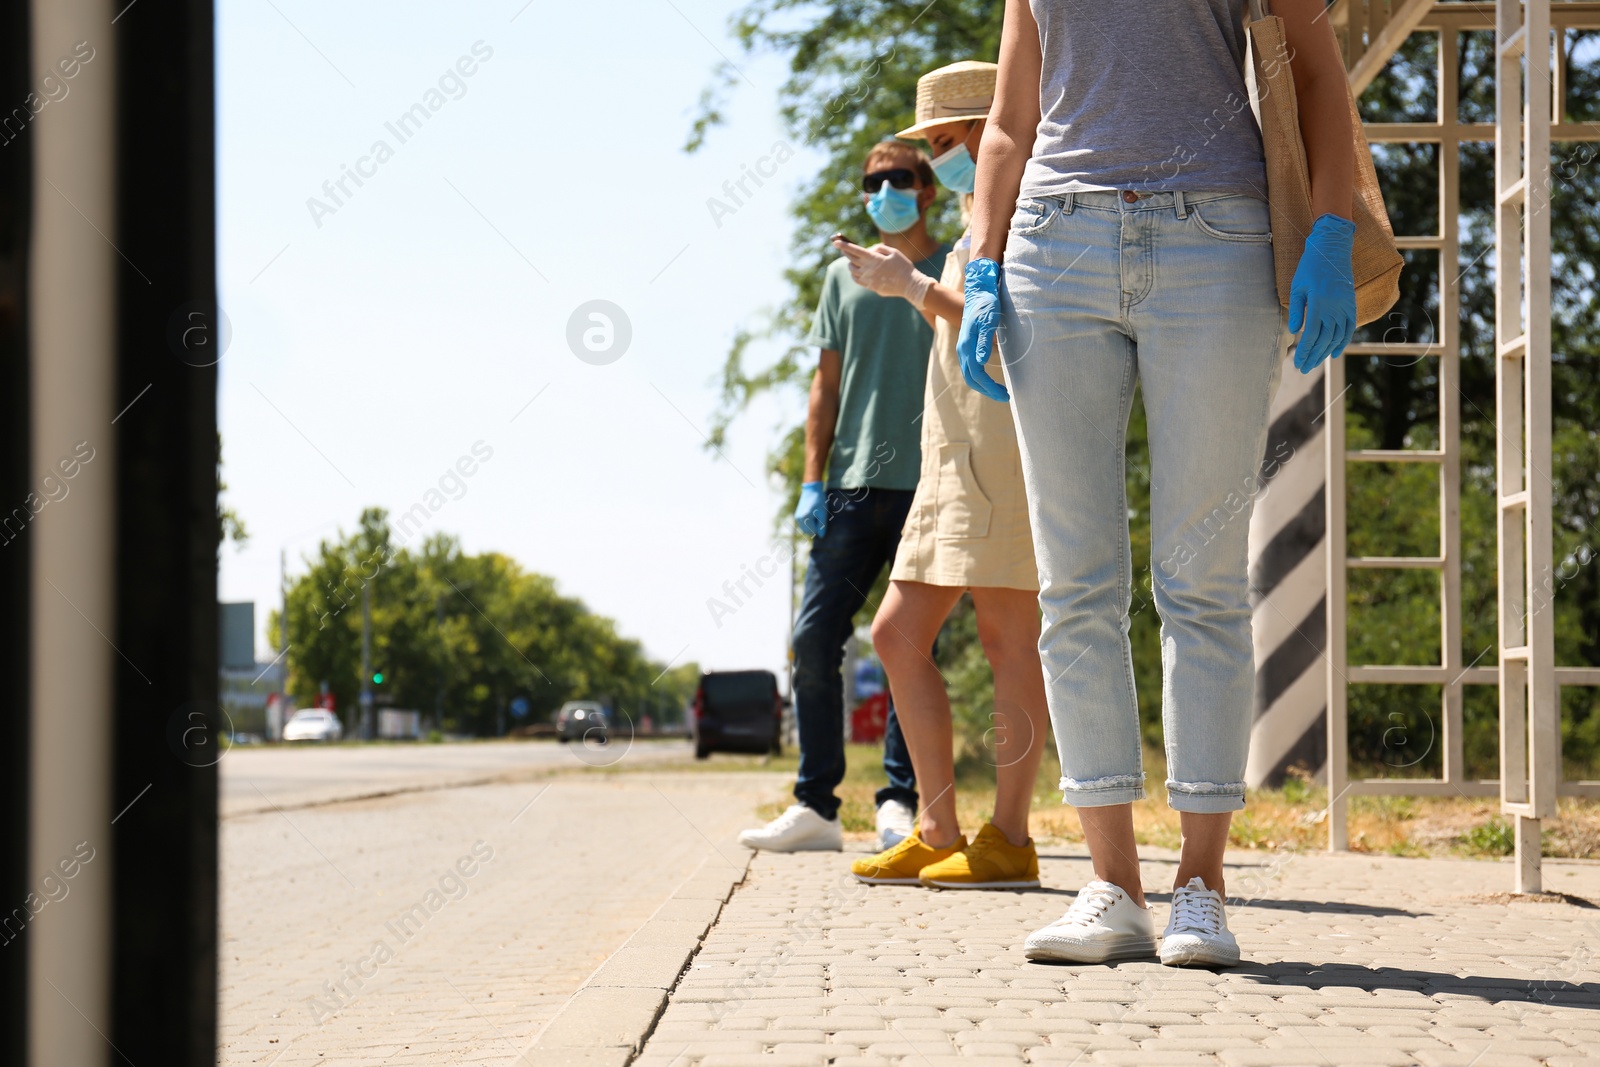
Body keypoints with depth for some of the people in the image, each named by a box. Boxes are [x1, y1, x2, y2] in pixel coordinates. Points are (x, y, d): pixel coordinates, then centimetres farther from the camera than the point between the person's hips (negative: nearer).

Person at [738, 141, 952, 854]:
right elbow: (827, 385, 15)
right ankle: (815, 807, 1)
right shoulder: (845, 276, 15)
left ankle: (901, 803, 4)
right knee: (814, 637, -3)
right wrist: (812, 482, 6)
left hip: (927, 487, -3)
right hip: (853, 485, 3)